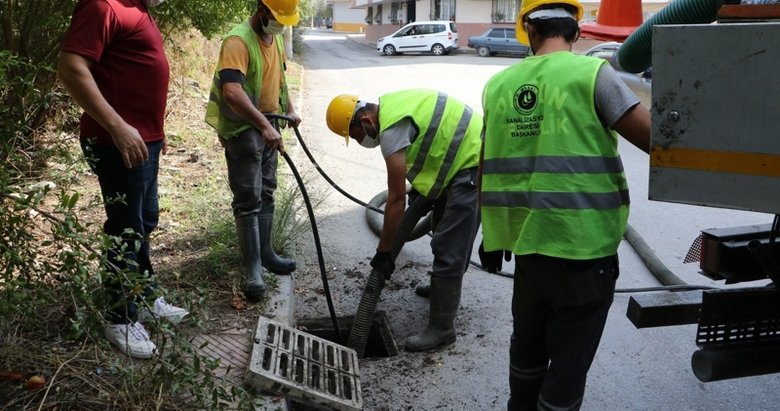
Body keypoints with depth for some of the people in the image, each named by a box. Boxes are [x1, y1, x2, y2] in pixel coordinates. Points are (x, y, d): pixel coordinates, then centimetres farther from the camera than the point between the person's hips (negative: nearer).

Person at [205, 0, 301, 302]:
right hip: (242, 129, -9)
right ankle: (252, 268, -3)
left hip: (268, 128, 9)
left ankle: (264, 252, 28)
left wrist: (289, 109, 16)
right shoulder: (238, 42, -23)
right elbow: (232, 92, -36)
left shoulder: (276, 38, 6)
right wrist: (264, 126, -41)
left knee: (266, 193, 15)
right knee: (248, 199, -7)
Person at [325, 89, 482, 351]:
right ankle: (444, 286, 48)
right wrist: (422, 185, 22)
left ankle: (441, 328, 0)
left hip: (475, 163, -11)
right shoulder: (389, 105, 7)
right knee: (445, 226, 27)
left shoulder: (392, 129, -22)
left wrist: (383, 251, -13)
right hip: (473, 153, 11)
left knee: (448, 249, -9)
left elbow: (396, 200, -20)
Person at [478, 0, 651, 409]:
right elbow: (655, 138, -15)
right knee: (570, 357, 9)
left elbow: (488, 164, 12)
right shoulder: (591, 73, -9)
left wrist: (492, 231, 22)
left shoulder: (498, 84, 6)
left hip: (528, 237, 6)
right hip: (584, 241, -5)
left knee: (528, 341, 25)